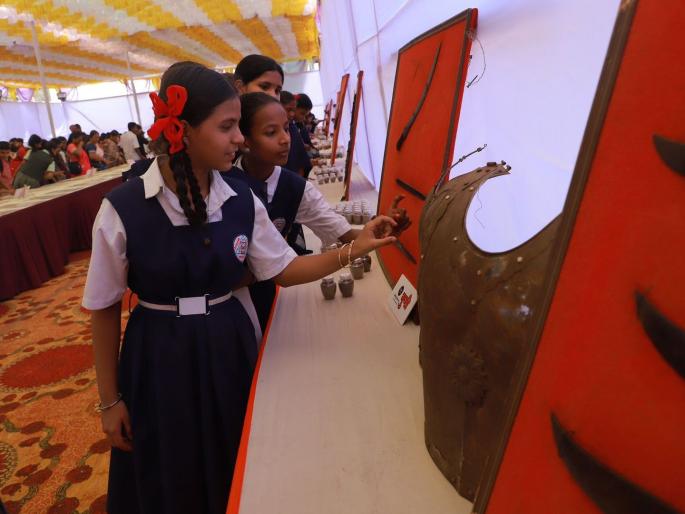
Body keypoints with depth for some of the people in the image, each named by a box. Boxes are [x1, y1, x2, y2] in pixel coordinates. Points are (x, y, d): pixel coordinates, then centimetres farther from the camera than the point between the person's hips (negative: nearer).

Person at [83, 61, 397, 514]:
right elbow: (105, 308, -7)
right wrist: (110, 400, -1)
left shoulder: (241, 201, -7)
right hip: (158, 361, -2)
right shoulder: (122, 210, -17)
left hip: (229, 350, 3)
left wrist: (355, 248, -9)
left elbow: (285, 269, 1)